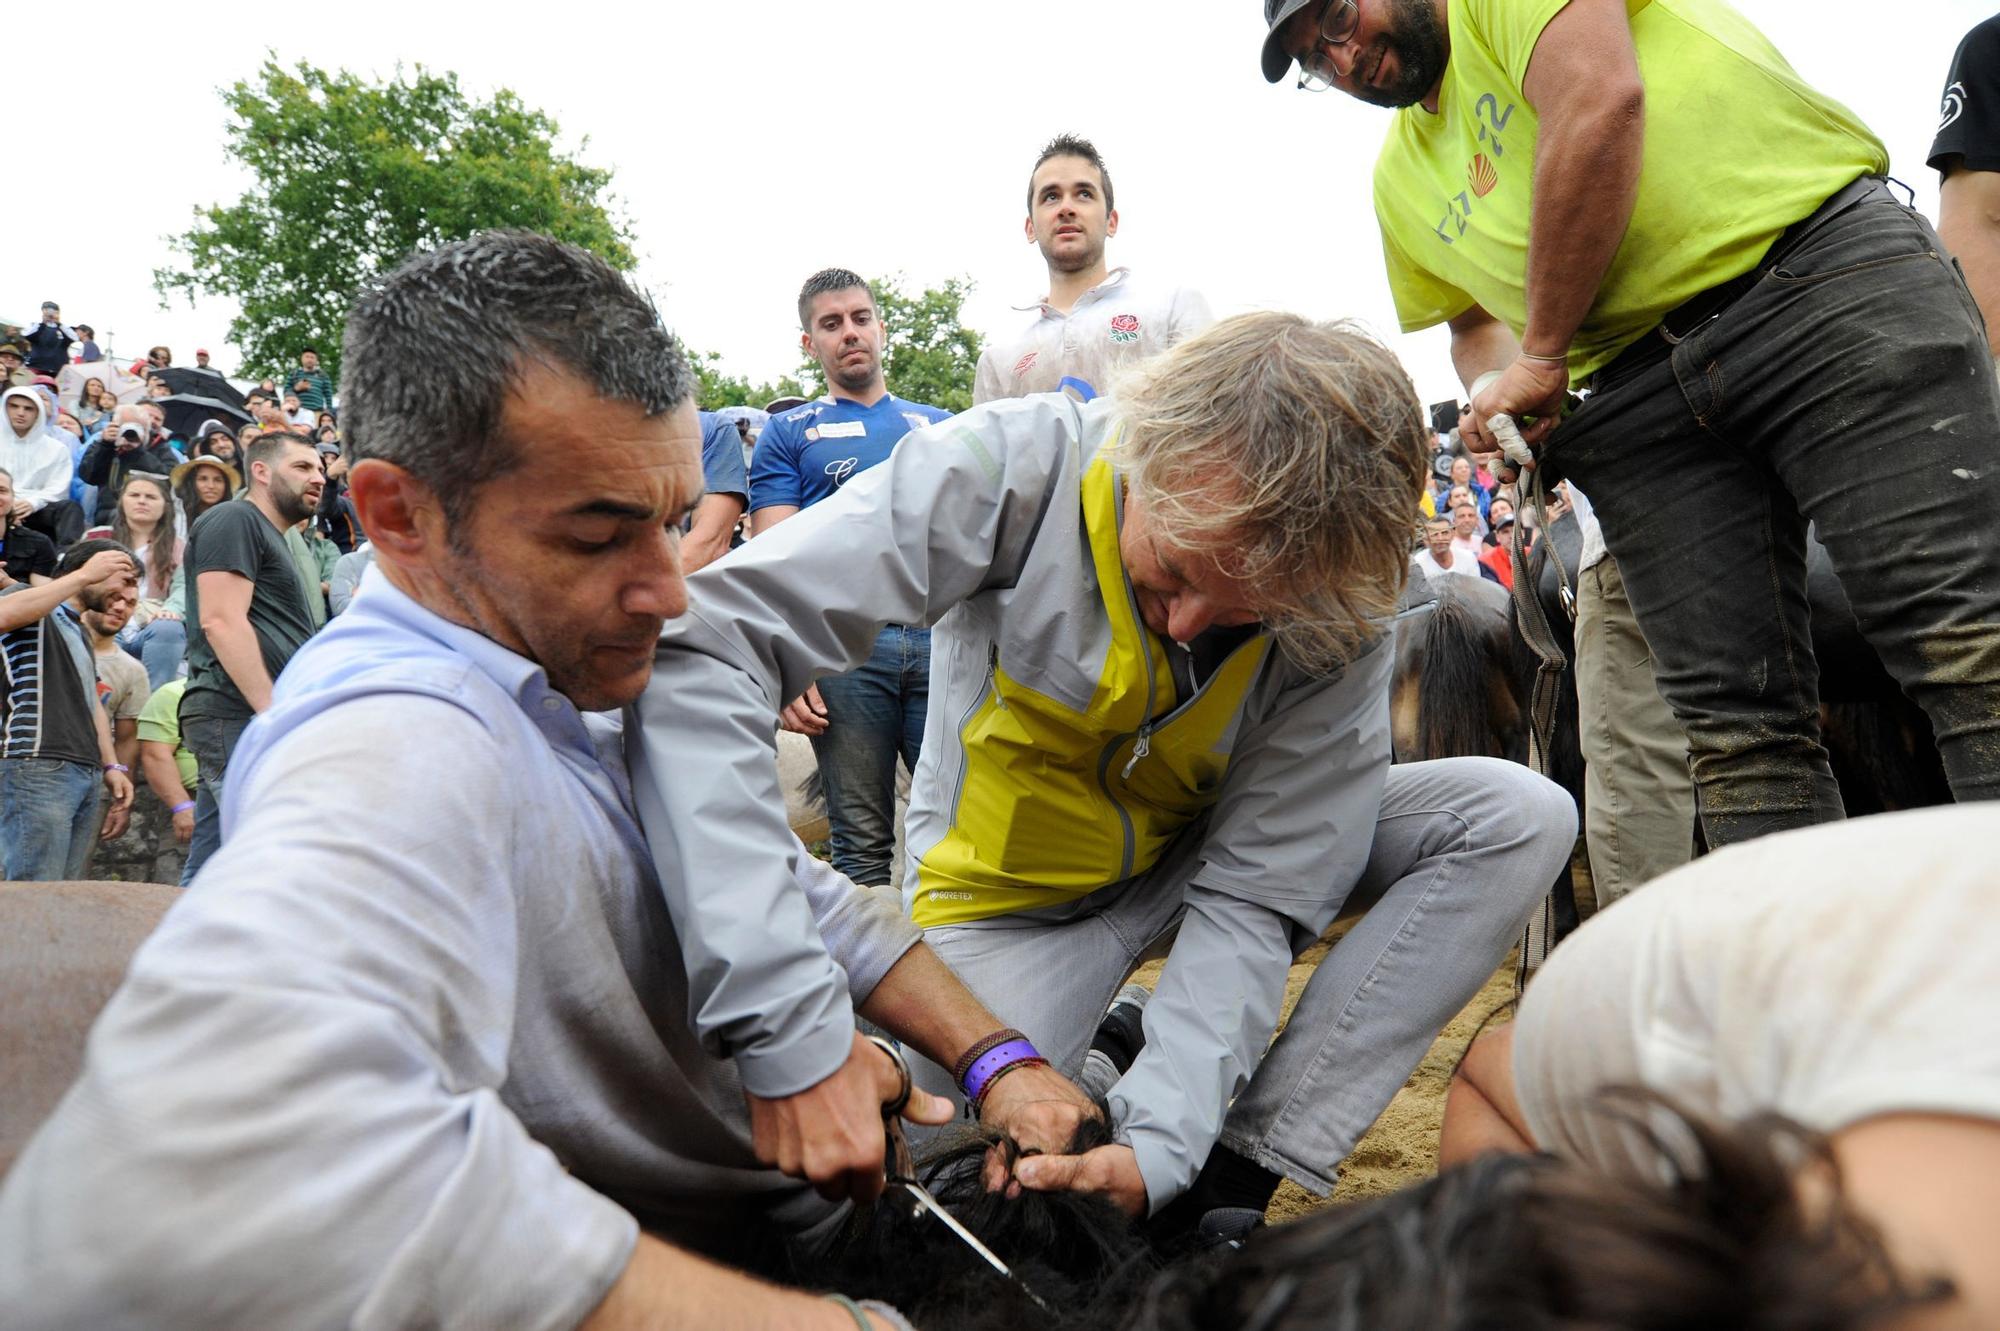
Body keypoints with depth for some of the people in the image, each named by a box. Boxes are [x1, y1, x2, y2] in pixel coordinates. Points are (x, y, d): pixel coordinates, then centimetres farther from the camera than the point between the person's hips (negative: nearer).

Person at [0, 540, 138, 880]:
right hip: (38, 766, -8)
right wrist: (85, 575, -19)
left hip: (87, 774, 8)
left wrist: (111, 765, 17)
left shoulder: (77, 630, 28)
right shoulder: (30, 604, 3)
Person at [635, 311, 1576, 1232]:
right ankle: (1108, 1047, 10)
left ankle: (1235, 1177, -17)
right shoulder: (1014, 467, -30)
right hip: (1015, 888, -2)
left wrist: (1157, 1146, -35)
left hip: (1196, 851, 3)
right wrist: (789, 1029, -47)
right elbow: (700, 646, -39)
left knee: (1519, 817, -15)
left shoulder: (1342, 625, -22)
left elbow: (1251, 899, -19)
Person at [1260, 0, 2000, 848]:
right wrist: (1497, 387, 6)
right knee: (1738, 725, -3)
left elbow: (1600, 100, -13)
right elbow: (1475, 320, 32)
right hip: (1637, 393, 6)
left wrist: (1542, 356, -9)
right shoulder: (1400, 175, 25)